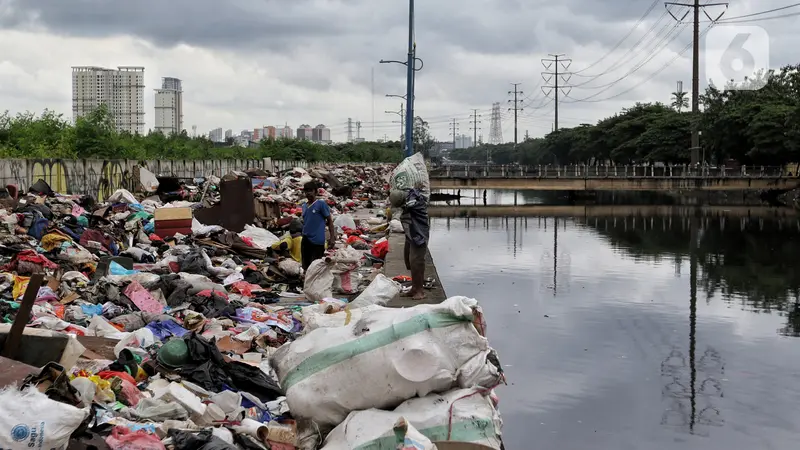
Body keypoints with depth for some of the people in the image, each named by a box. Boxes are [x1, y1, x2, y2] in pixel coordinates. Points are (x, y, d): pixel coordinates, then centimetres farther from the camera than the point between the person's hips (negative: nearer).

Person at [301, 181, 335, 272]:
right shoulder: (304, 206, 13)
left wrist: (332, 237, -11)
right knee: (306, 266, 13)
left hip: (317, 241, -7)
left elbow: (329, 220, -5)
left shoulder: (321, 203, -6)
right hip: (305, 240, 7)